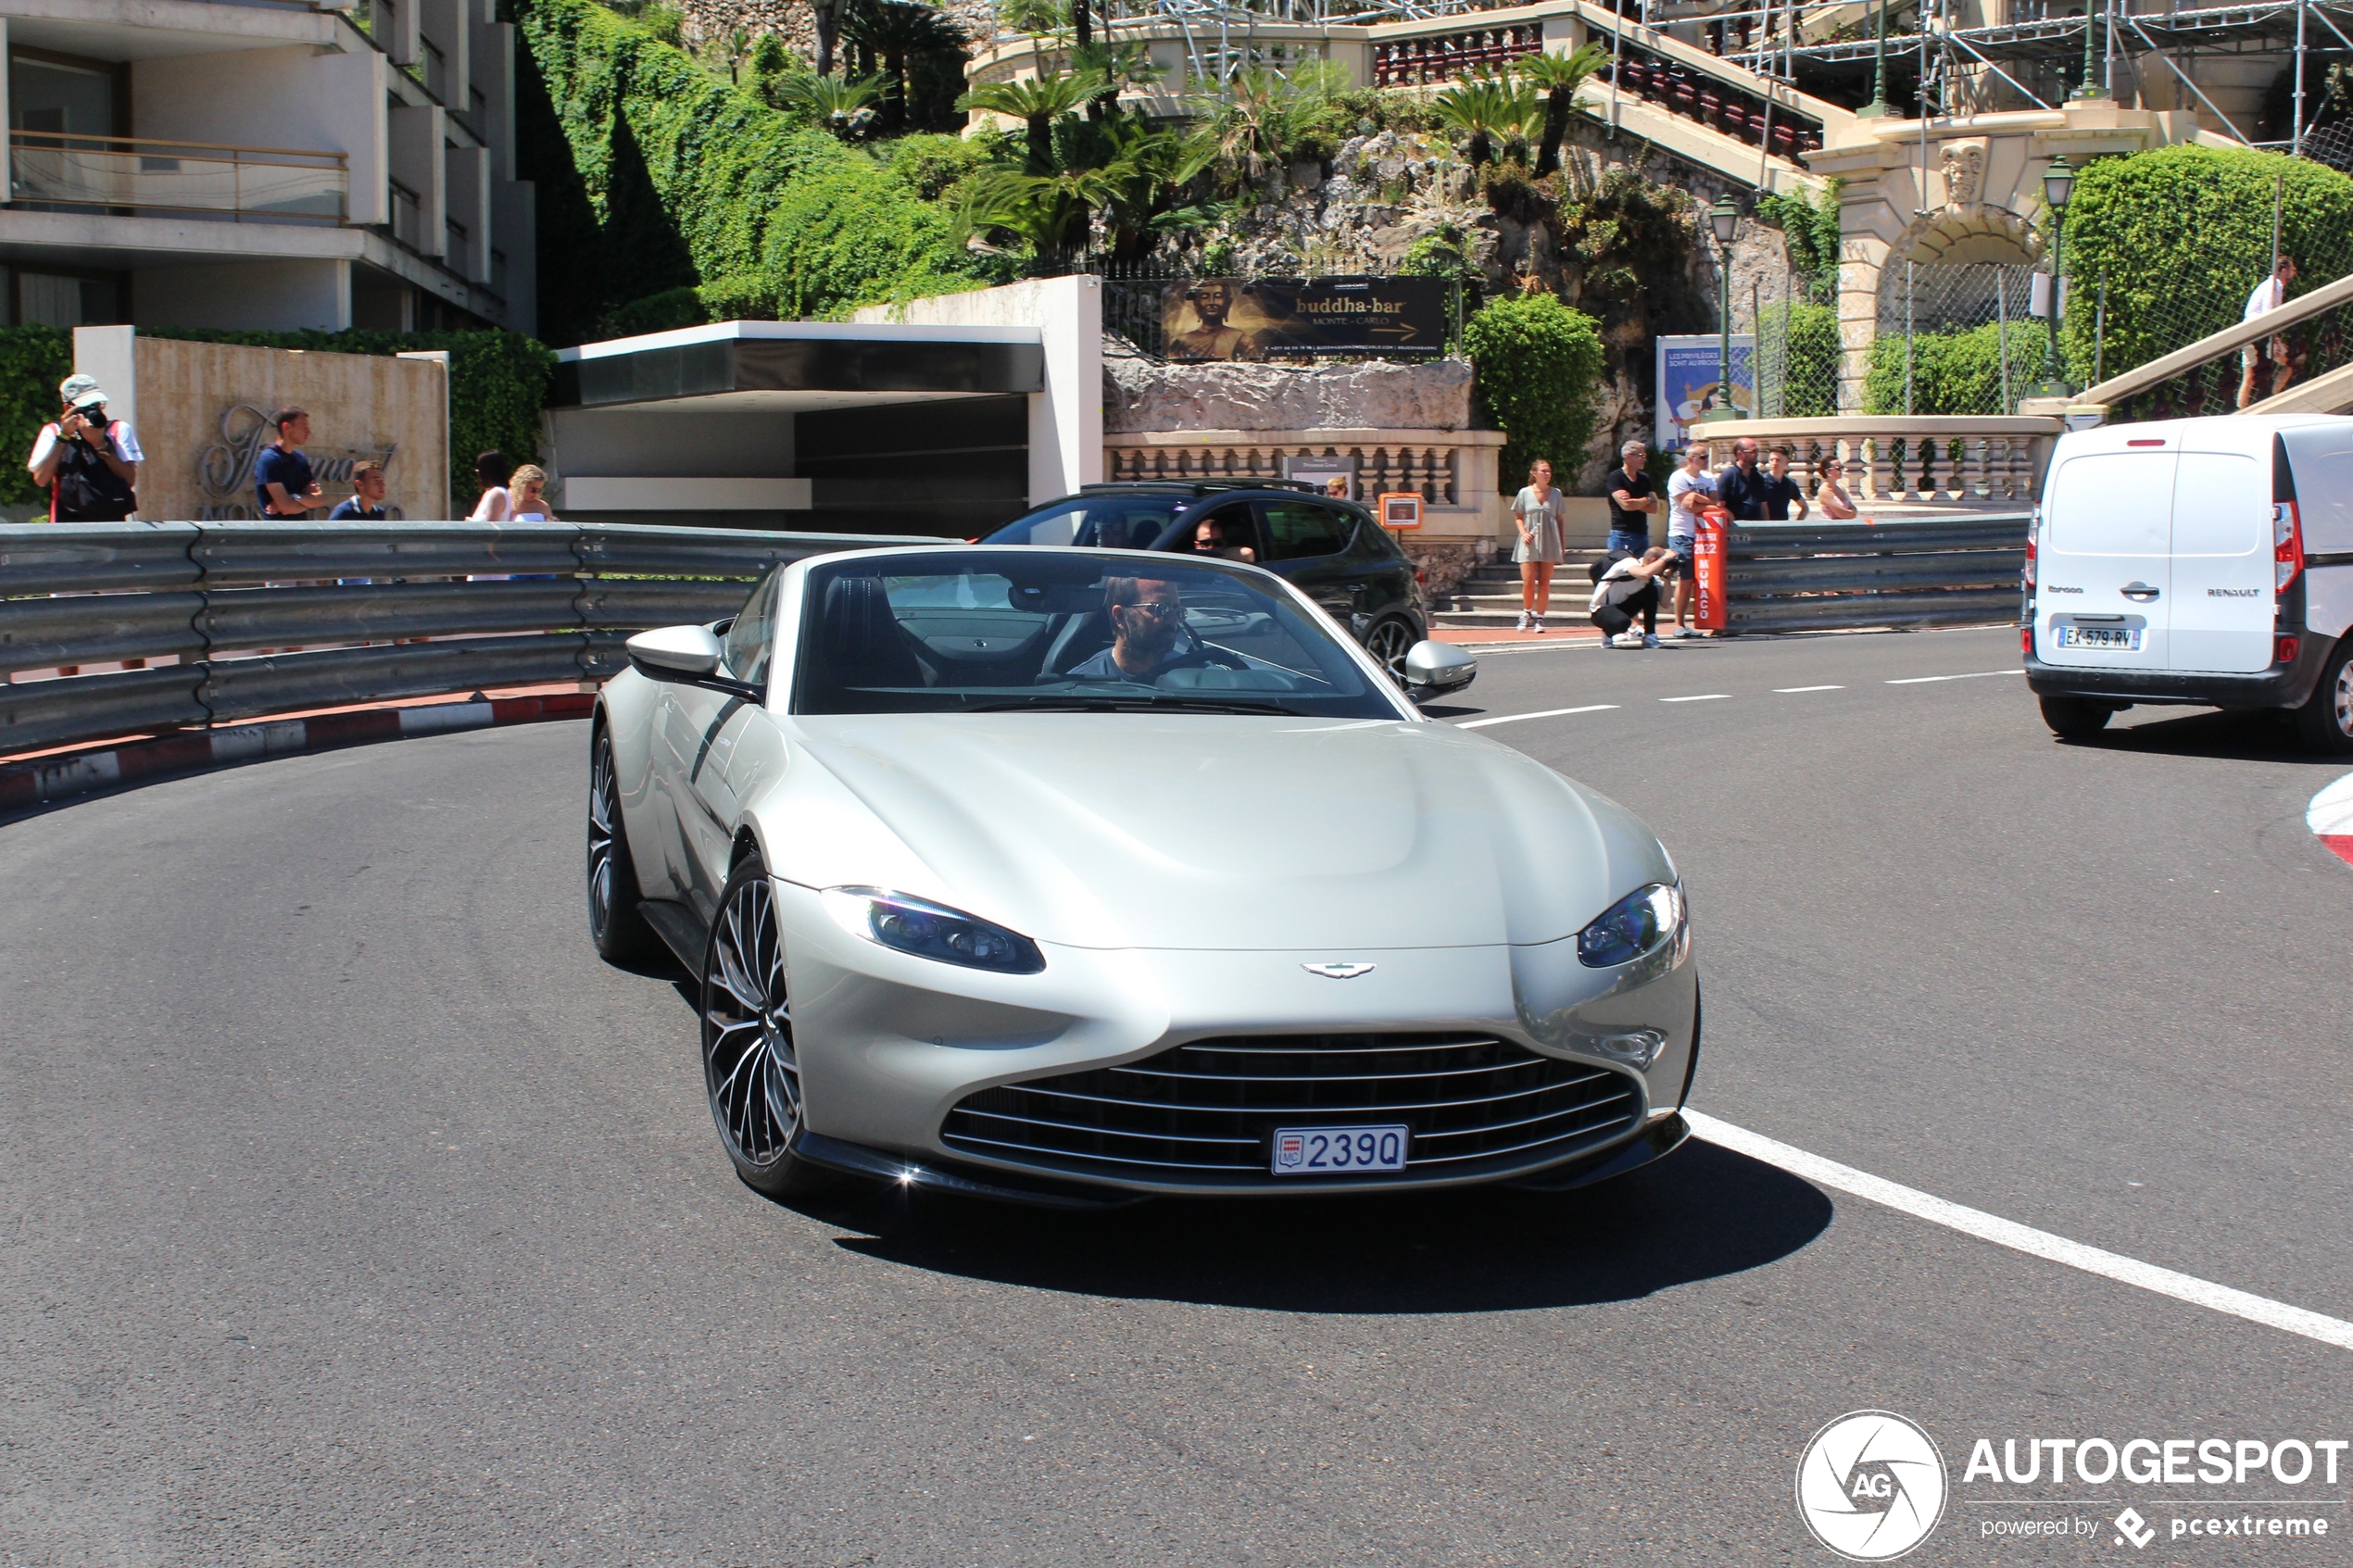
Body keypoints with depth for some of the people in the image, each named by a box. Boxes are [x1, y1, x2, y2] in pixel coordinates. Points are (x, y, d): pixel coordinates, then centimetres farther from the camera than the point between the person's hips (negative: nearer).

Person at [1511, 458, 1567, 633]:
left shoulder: (1556, 494, 8)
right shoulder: (1525, 493, 3)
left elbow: (1559, 520, 12)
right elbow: (1518, 517, 8)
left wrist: (1562, 546, 10)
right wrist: (1523, 532, -10)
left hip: (1549, 543, 1)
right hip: (1530, 544, -1)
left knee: (1544, 583, -1)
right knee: (1528, 582, -9)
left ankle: (1539, 618, 7)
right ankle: (1527, 613, 15)